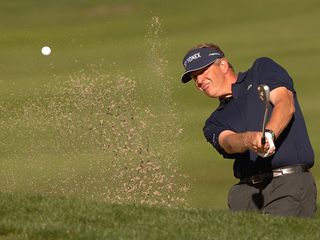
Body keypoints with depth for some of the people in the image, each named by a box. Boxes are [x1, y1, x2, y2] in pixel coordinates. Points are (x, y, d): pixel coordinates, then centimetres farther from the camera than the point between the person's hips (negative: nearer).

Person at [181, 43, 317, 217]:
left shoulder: (262, 69, 14)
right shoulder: (214, 123, 21)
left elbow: (286, 104, -4)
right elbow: (228, 142, -2)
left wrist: (269, 134, -23)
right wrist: (249, 139, -26)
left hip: (290, 183, -4)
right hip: (246, 192, 4)